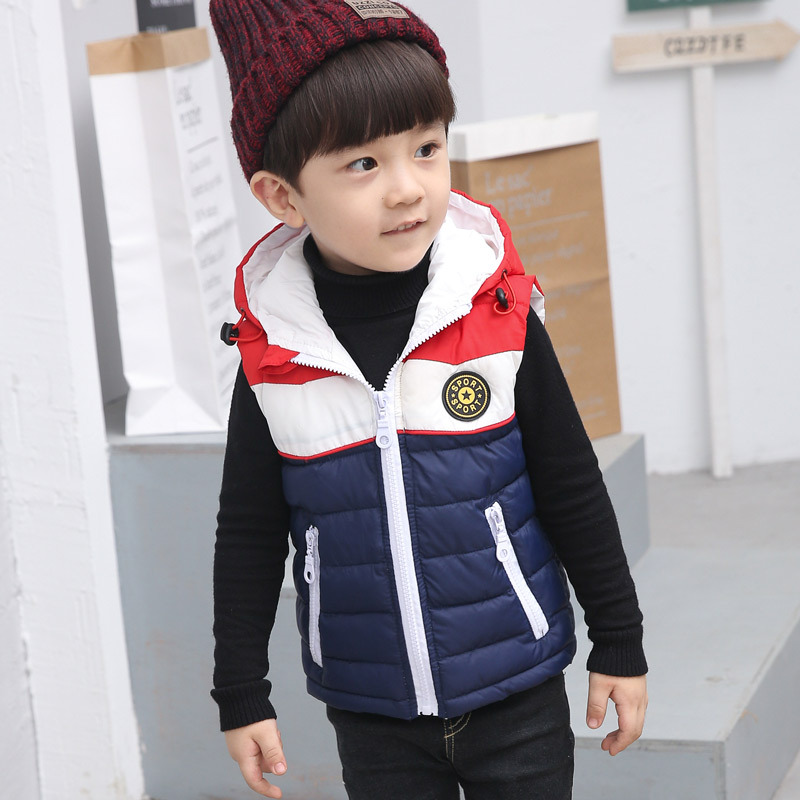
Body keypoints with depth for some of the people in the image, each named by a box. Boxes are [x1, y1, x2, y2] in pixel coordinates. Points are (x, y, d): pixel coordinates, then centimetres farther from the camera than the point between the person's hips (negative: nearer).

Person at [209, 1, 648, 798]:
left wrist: (619, 641, 4)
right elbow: (249, 536, 2)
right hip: (372, 716, 1)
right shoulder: (270, 360, -9)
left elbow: (574, 493, -1)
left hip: (518, 697, 0)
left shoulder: (500, 321, -10)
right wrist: (241, 694, 5)